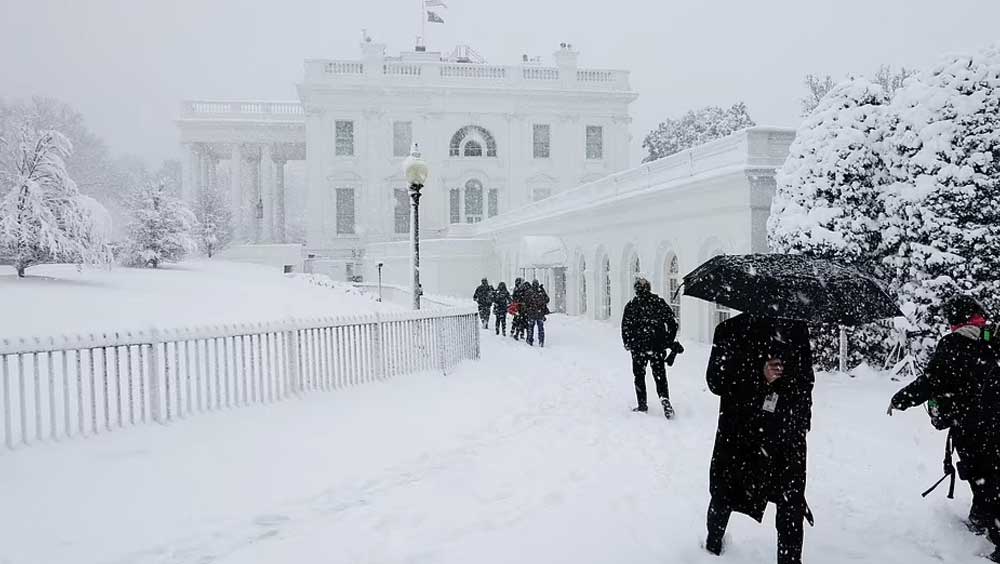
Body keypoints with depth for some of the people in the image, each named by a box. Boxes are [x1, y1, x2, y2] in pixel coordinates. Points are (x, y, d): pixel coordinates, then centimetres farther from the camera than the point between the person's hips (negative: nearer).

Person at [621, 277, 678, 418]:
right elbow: (673, 322, -1)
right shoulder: (659, 302, 0)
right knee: (660, 376, 10)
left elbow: (625, 327, -5)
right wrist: (668, 341, 9)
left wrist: (628, 345, 8)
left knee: (639, 376, 12)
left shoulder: (631, 305, -4)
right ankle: (664, 398, -11)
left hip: (638, 347, -1)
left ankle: (642, 405, 15)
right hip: (658, 347, 1)